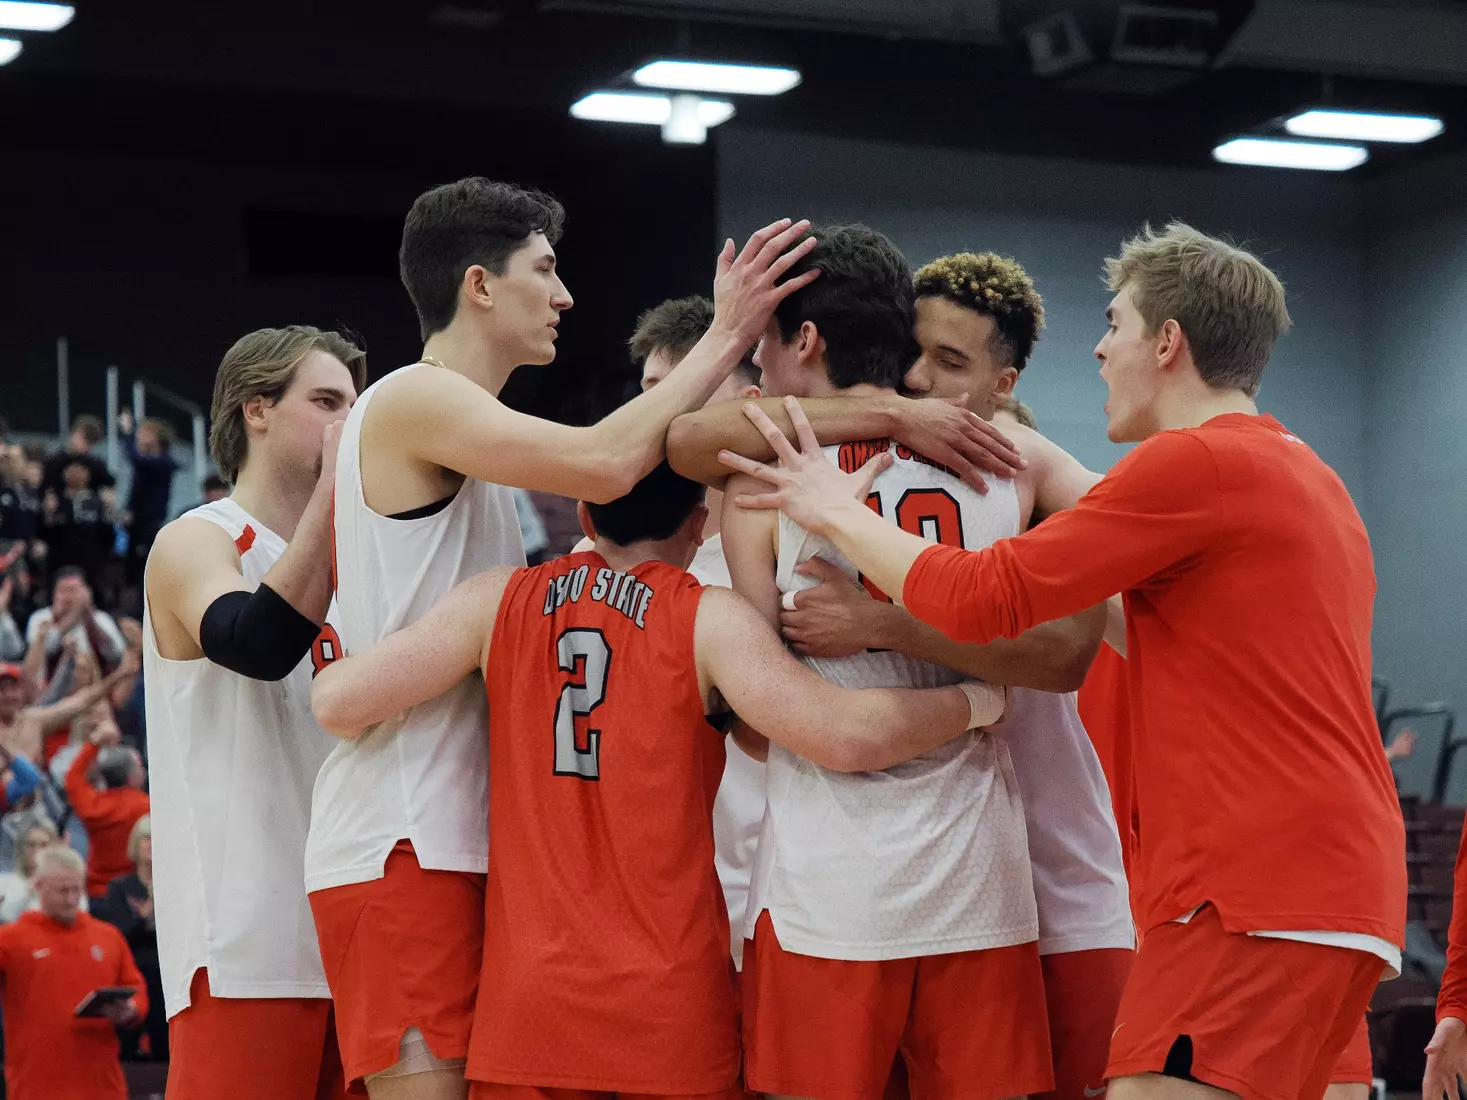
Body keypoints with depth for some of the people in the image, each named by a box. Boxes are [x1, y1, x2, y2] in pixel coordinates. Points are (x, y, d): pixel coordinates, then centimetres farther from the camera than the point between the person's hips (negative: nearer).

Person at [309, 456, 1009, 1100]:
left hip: (525, 998, 2)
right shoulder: (708, 619, -5)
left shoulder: (500, 601, 3)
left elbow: (339, 702, -1)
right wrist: (974, 702, 2)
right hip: (671, 1004, -2)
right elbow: (848, 736, -15)